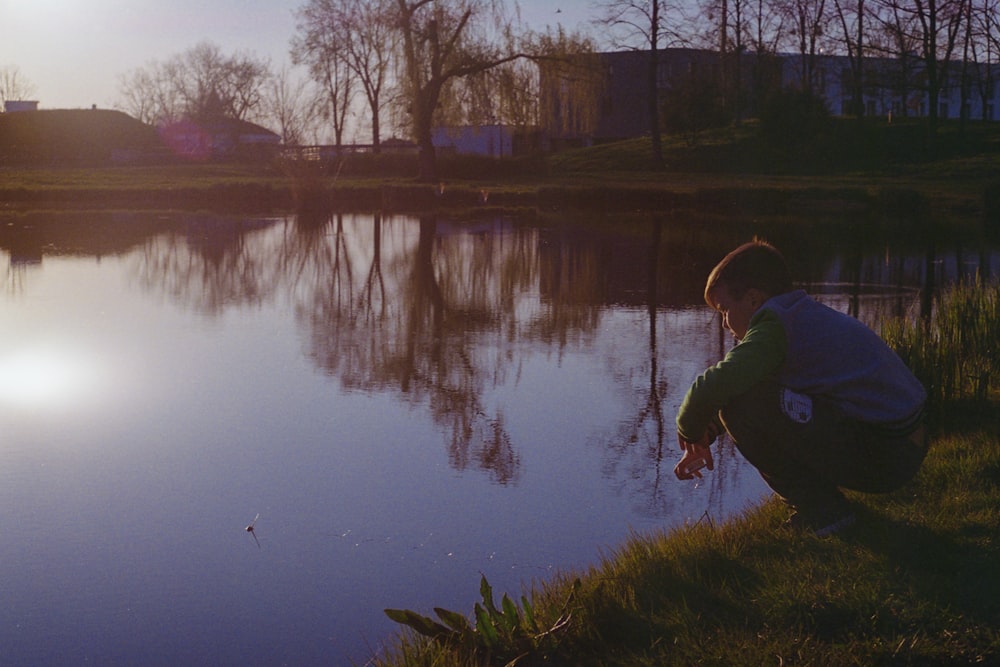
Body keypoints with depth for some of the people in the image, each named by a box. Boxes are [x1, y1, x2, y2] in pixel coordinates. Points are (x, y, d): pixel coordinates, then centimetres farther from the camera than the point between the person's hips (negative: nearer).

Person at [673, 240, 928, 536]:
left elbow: (717, 385, -23)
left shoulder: (775, 322, -10)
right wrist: (706, 436, 26)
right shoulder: (807, 315, 20)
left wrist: (689, 430, -3)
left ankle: (822, 509, -6)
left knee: (739, 405, -16)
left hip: (879, 459, -10)